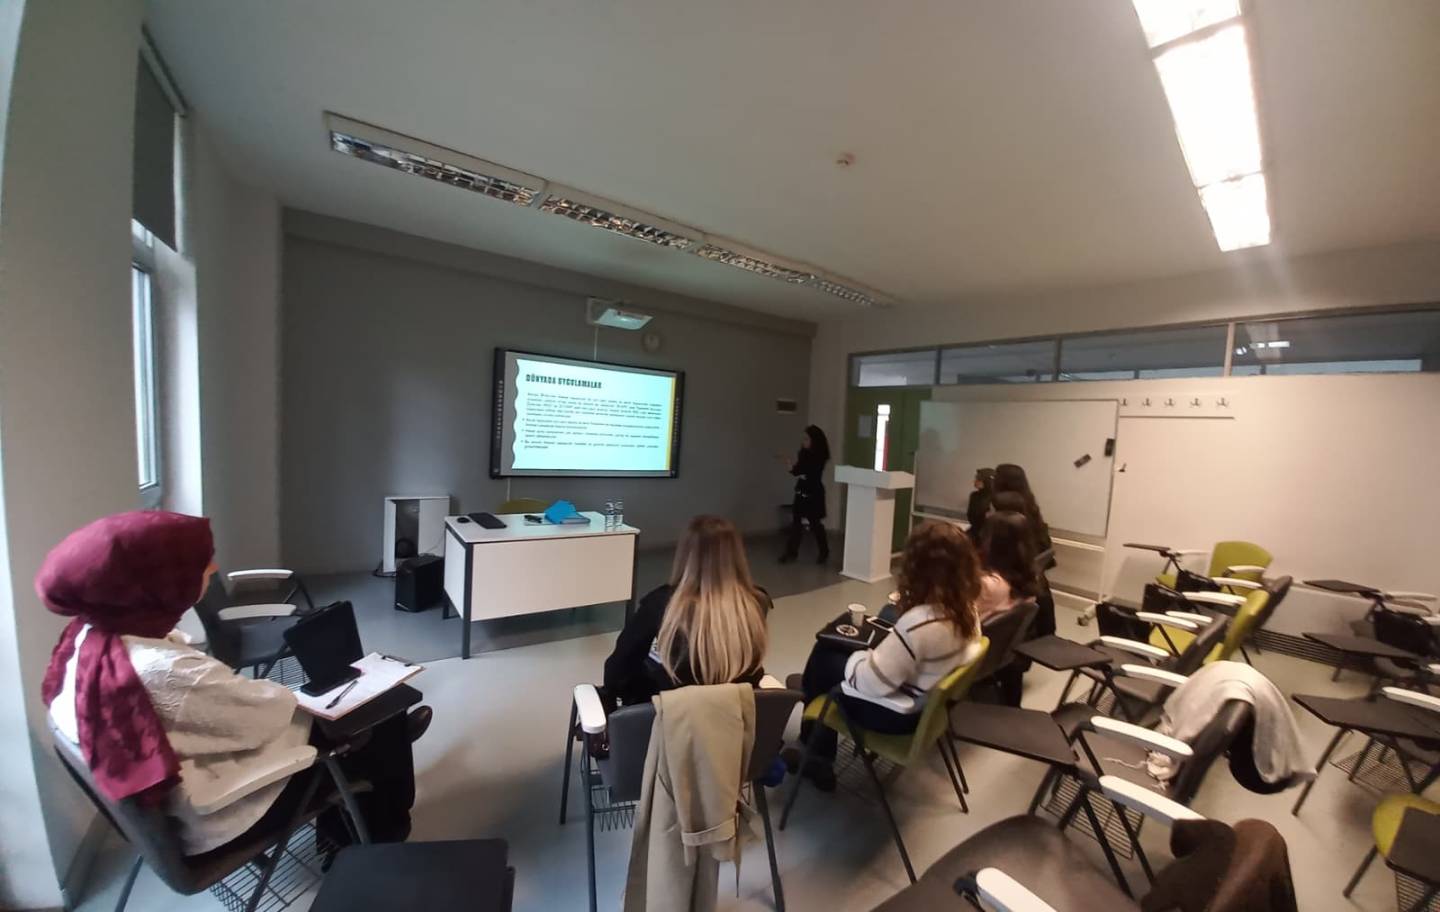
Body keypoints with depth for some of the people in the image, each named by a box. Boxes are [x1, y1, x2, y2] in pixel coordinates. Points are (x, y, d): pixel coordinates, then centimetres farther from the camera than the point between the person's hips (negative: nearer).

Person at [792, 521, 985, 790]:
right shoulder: (966, 608, -8)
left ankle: (812, 752, 34)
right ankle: (817, 753, 28)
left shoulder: (919, 623, -35)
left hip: (898, 714, -8)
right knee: (832, 648, 14)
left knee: (824, 657, 9)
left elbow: (872, 681, -26)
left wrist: (851, 656, -8)